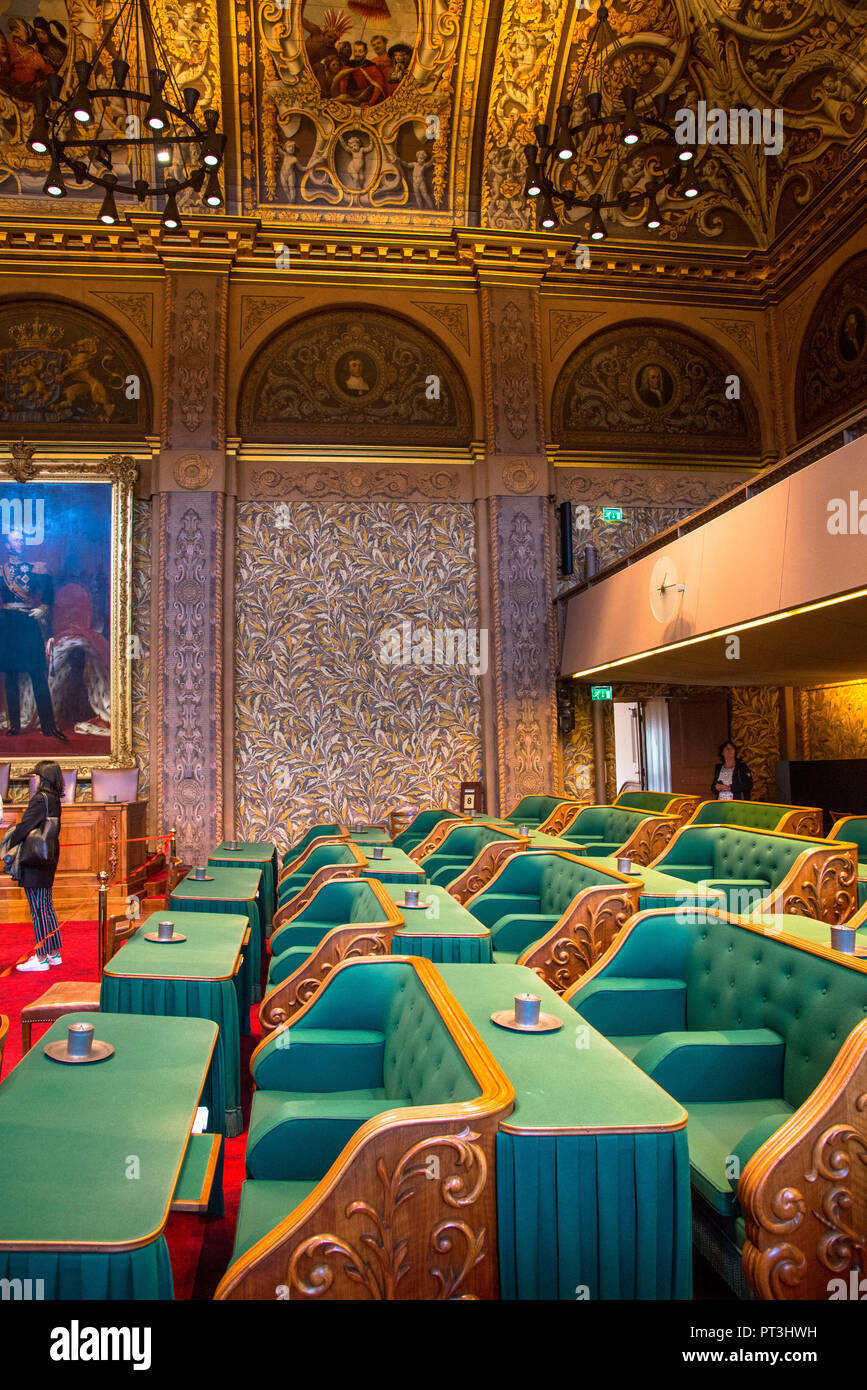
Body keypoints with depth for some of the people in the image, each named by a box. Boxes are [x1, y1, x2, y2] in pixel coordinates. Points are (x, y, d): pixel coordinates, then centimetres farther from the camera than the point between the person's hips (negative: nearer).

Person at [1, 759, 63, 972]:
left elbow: (25, 826, -18)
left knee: (38, 909, -3)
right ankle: (53, 953, 22)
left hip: (35, 861, -9)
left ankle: (41, 957, 2)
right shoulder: (54, 799, 10)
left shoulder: (40, 799, -16)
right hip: (49, 859, 9)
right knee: (46, 906, 16)